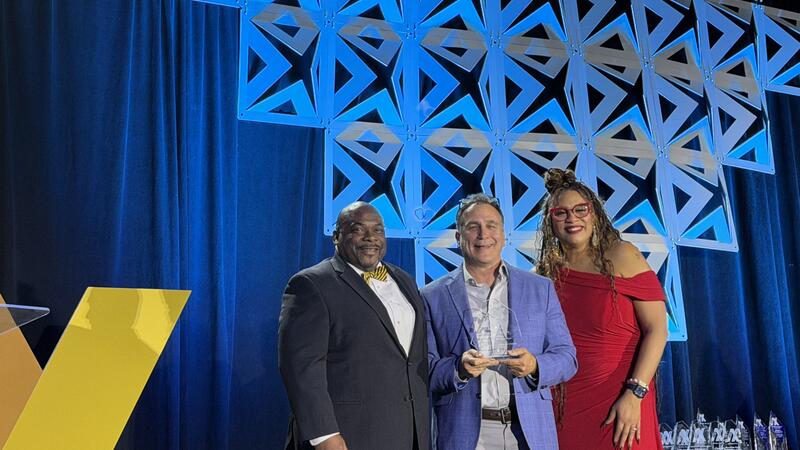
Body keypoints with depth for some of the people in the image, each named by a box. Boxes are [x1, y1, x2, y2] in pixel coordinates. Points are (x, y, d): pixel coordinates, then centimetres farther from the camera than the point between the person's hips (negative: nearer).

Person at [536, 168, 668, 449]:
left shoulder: (620, 255, -6)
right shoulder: (545, 274, 4)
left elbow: (656, 328, -10)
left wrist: (634, 394, -17)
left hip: (621, 404, -3)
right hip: (563, 405, 3)